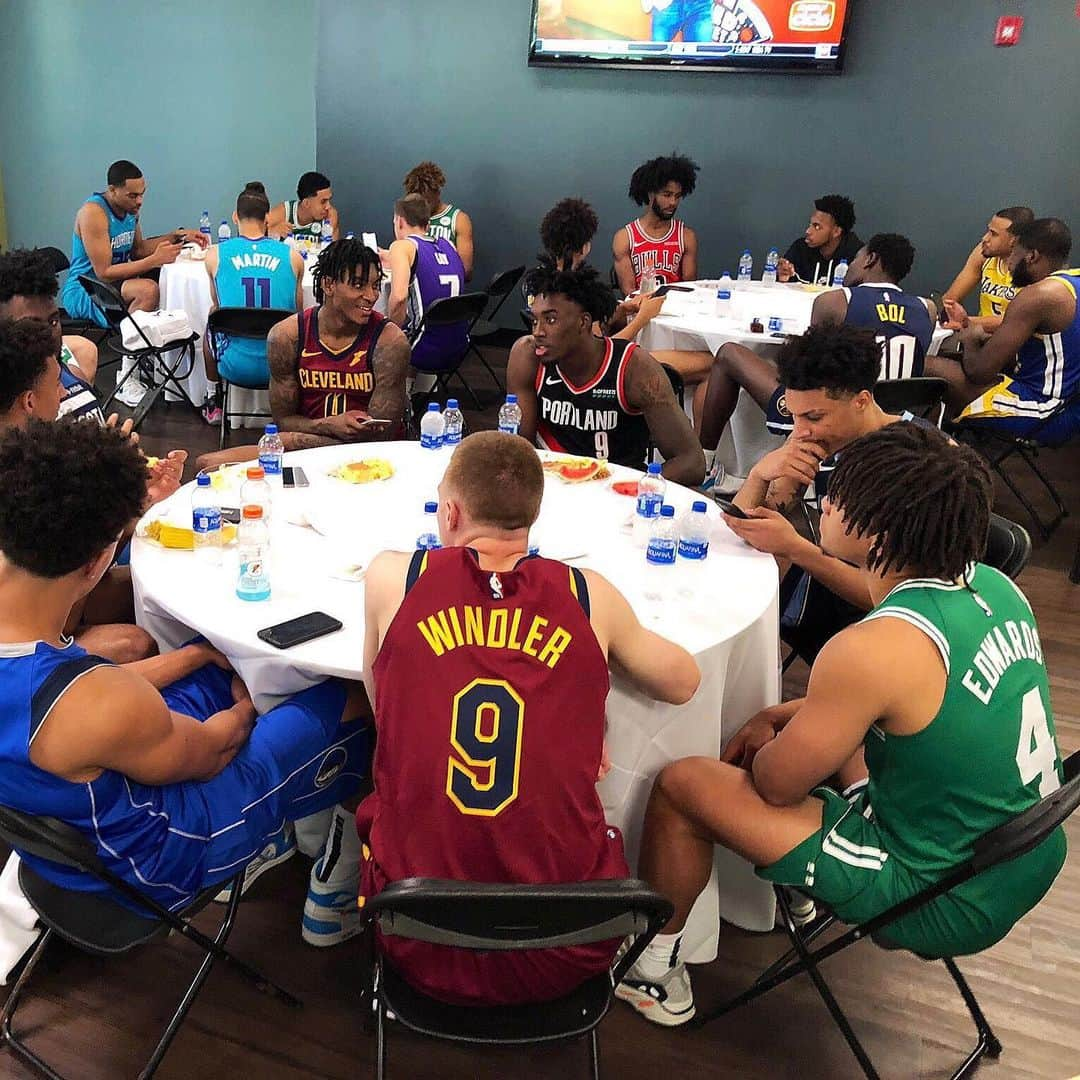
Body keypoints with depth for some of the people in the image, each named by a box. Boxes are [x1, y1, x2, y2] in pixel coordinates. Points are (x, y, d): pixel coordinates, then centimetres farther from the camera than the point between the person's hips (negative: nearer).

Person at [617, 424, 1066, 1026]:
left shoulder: (873, 650, -31)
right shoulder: (993, 585, -6)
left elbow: (774, 784, -15)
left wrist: (768, 743, 7)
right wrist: (780, 719, 9)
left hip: (946, 903, -8)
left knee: (679, 785, -1)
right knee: (834, 722, 24)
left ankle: (655, 971, 22)